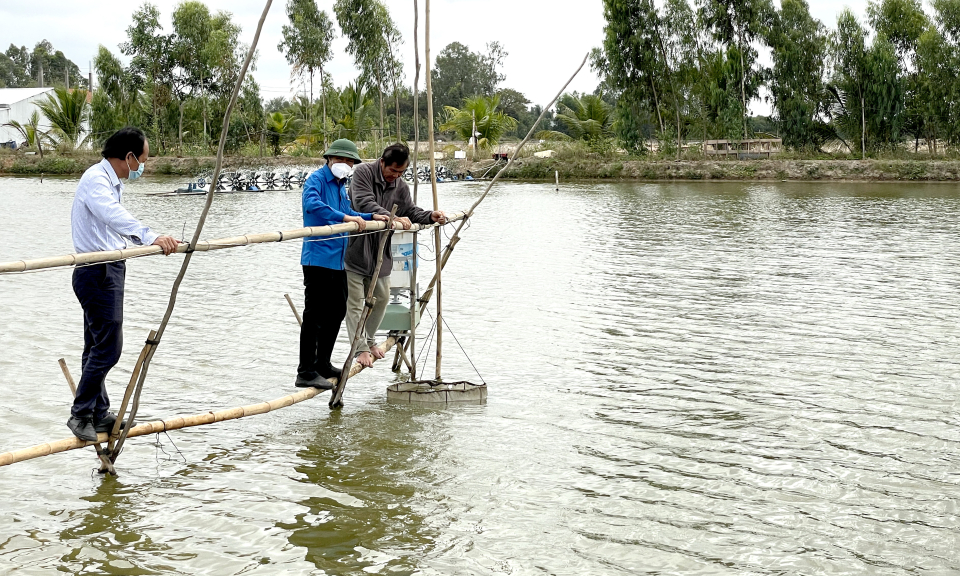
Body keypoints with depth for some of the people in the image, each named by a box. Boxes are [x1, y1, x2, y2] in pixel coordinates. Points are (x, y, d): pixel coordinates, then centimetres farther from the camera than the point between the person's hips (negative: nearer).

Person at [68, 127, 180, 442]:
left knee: (98, 345, 15)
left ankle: (99, 413, 23)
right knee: (108, 346, -10)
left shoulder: (111, 182, 16)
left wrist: (152, 240, 36)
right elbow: (114, 215, -35)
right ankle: (80, 415, -2)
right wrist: (150, 236, -47)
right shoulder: (96, 179, -17)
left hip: (109, 271, 11)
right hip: (97, 272, -11)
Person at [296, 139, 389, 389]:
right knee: (315, 314, -10)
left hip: (338, 259, 10)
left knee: (337, 311, 16)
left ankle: (323, 364, 28)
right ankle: (306, 372, -8)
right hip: (318, 258, -10)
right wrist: (345, 217, -35)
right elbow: (312, 204, -30)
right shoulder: (317, 179, -10)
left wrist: (370, 217, 21)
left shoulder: (341, 186, 19)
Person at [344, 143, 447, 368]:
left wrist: (430, 216, -9)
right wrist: (393, 218, -33)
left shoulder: (401, 187, 5)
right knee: (355, 302, -3)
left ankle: (369, 339, 36)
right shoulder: (363, 173, -13)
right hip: (355, 250, -6)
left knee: (381, 297, 17)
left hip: (380, 252, 6)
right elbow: (364, 203, -25)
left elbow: (411, 212, 11)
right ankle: (361, 349, 2)